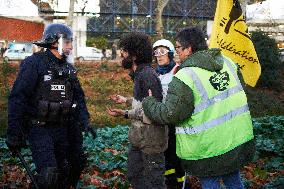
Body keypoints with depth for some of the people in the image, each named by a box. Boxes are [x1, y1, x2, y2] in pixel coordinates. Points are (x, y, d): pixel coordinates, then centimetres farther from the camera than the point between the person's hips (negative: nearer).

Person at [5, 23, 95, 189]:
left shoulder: (68, 69, 11)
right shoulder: (34, 64, -11)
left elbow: (78, 97, 17)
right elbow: (17, 99, -15)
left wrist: (85, 121, 1)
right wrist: (14, 133, -18)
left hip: (63, 129, 7)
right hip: (40, 129, -7)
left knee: (65, 172, 13)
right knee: (49, 174, -17)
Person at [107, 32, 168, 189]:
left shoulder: (147, 75, -21)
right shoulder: (139, 73, 10)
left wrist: (126, 114, -27)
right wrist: (126, 100, 24)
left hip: (150, 139, -10)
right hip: (139, 137, 10)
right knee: (134, 176, 20)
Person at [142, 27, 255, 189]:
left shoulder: (184, 78, -20)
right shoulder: (226, 62, 2)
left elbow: (169, 114, -21)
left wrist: (148, 103, -3)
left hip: (210, 149, -6)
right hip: (239, 140, 7)